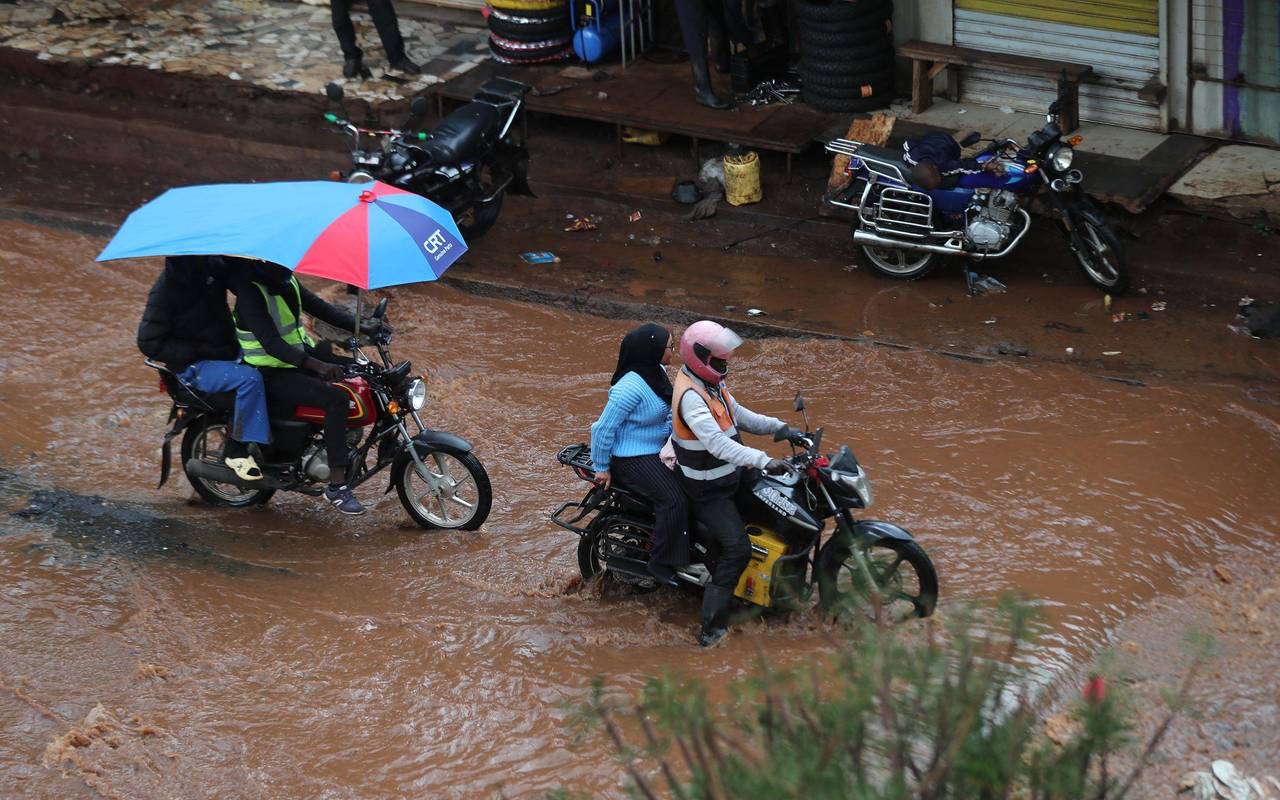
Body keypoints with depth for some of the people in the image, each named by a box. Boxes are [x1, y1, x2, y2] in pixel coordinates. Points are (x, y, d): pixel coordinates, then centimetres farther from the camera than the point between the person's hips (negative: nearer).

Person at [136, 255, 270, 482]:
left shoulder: (213, 268, 1)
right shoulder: (165, 290, -17)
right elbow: (149, 343, -16)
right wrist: (199, 351, -19)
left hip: (228, 351, 8)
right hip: (195, 367, -8)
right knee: (250, 378, -30)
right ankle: (236, 450, -21)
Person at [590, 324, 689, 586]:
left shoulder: (656, 371, 2)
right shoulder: (631, 387, -28)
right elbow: (604, 427, -22)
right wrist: (601, 467, -14)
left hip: (658, 448, 10)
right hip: (633, 458, -10)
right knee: (673, 499, -23)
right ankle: (660, 563, -11)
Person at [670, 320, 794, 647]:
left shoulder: (712, 384, 5)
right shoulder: (691, 396, -28)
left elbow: (738, 415, 17)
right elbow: (717, 443, -39)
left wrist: (779, 427, 4)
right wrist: (763, 461, -48)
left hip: (729, 475, 10)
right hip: (708, 491, -10)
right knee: (737, 549, -20)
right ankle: (712, 628, -18)